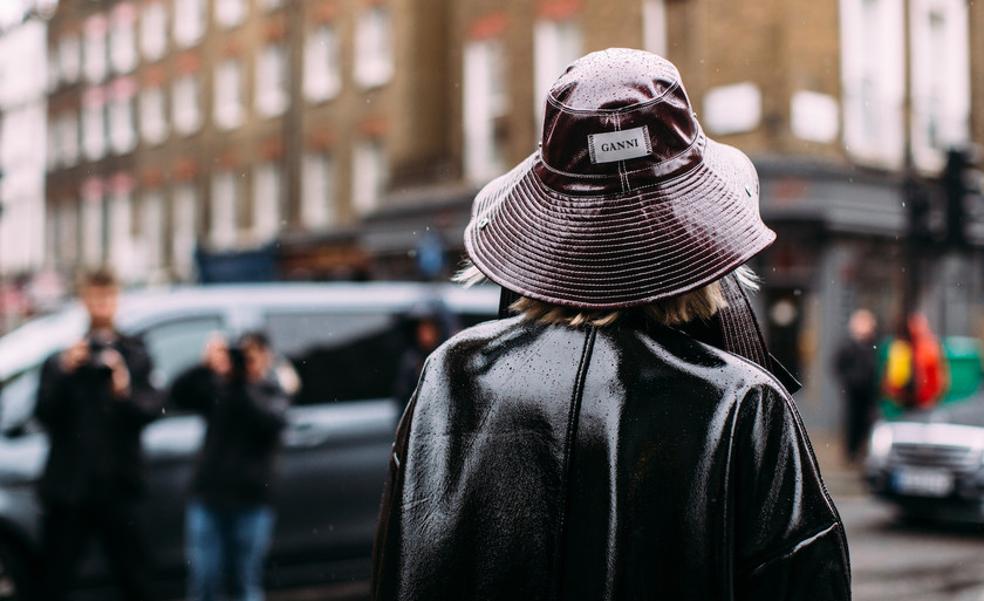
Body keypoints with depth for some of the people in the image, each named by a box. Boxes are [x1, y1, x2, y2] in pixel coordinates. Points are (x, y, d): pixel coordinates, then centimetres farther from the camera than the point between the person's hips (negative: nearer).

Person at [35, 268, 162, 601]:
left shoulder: (134, 354, 6)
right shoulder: (61, 356, 6)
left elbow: (153, 407, -6)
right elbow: (44, 412, -4)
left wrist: (127, 390, -25)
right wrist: (64, 371, -18)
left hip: (117, 486, 0)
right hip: (68, 485, 0)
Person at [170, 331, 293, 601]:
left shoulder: (273, 389, 4)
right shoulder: (217, 386, 8)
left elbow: (272, 419, -17)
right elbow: (179, 394, -6)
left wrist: (242, 384, -24)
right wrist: (206, 366, -21)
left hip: (251, 501, -1)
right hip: (208, 497, 2)